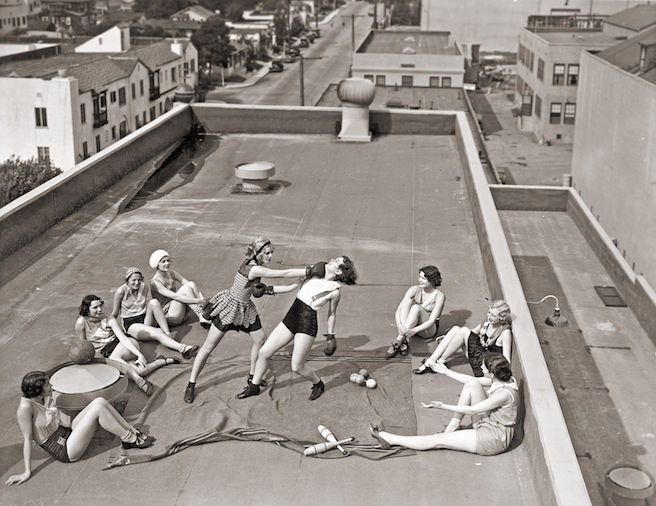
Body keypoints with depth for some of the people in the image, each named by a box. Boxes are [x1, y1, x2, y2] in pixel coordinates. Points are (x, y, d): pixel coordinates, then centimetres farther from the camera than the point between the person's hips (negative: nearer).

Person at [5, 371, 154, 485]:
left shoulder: (43, 398, -1)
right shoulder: (25, 407, -24)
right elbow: (27, 439, -21)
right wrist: (27, 473, -18)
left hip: (67, 432, 9)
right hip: (64, 451, -9)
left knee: (100, 401, -6)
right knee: (98, 408, -20)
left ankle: (133, 432, 3)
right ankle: (130, 440, -4)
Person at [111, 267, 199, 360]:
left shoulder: (145, 287, 3)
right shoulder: (121, 291, -10)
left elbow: (149, 307, 3)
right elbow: (114, 314, -1)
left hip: (145, 319, 4)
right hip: (130, 324, -4)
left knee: (154, 302, -29)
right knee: (157, 333, -34)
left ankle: (168, 335, -34)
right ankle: (183, 349, -57)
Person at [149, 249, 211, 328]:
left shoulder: (172, 273, 6)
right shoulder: (155, 282, -15)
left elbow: (191, 285, -1)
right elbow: (175, 296, -26)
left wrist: (202, 298, -19)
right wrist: (197, 301, -31)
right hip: (168, 315, -7)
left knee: (191, 284, -15)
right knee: (185, 288, -24)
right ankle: (202, 318, -25)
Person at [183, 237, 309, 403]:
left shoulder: (258, 267, -1)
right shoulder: (253, 268, -28)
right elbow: (285, 273, -29)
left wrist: (296, 285, -3)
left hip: (245, 309, 9)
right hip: (229, 307, -9)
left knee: (260, 339, 11)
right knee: (208, 347, 0)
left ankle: (252, 376, 30)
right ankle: (191, 385, 9)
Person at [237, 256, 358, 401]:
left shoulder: (335, 291, -9)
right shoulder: (315, 273, 8)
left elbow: (332, 314, 4)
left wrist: (330, 335, 10)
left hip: (307, 325, -7)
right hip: (290, 318, 7)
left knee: (297, 367, -5)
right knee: (263, 352, 6)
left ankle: (318, 384, 26)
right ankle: (254, 387, 26)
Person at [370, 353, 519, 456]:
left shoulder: (504, 394, -30)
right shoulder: (500, 379, -4)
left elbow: (471, 410, -22)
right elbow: (472, 381, 11)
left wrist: (443, 406, -15)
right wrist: (447, 371, 15)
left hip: (493, 438, -9)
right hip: (486, 424, 9)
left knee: (438, 440, -8)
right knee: (471, 384, -8)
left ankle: (389, 439, -1)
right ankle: (451, 429, 0)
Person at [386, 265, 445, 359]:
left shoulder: (439, 296, -16)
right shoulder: (415, 290, -8)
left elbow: (431, 320, -24)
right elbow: (398, 310, -16)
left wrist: (414, 330, -40)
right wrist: (399, 325, -36)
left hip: (430, 329, -3)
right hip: (410, 326, 3)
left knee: (416, 307, -32)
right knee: (407, 301, -27)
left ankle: (399, 341, -41)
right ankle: (403, 343, -40)